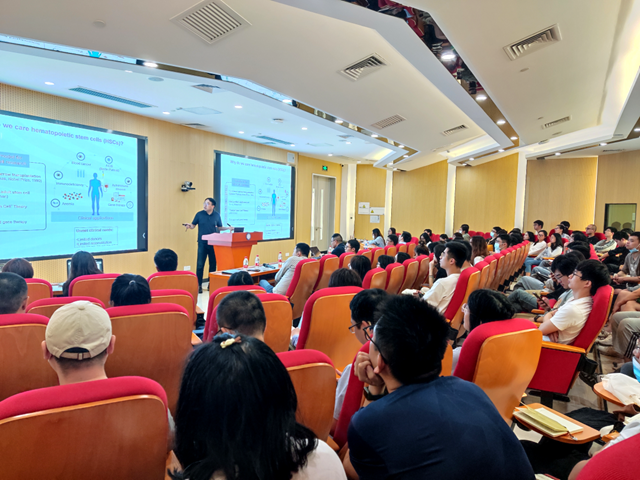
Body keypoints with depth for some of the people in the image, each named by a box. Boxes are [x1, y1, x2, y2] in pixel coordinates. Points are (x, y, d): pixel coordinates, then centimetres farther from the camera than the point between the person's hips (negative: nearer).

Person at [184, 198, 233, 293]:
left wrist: (228, 228, -2)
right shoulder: (199, 214, 1)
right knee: (200, 264, -5)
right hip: (202, 243, -2)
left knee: (213, 264, 8)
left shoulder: (217, 215, 5)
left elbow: (219, 228, 14)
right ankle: (198, 285, 4)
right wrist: (189, 226, -15)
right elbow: (193, 225, 7)